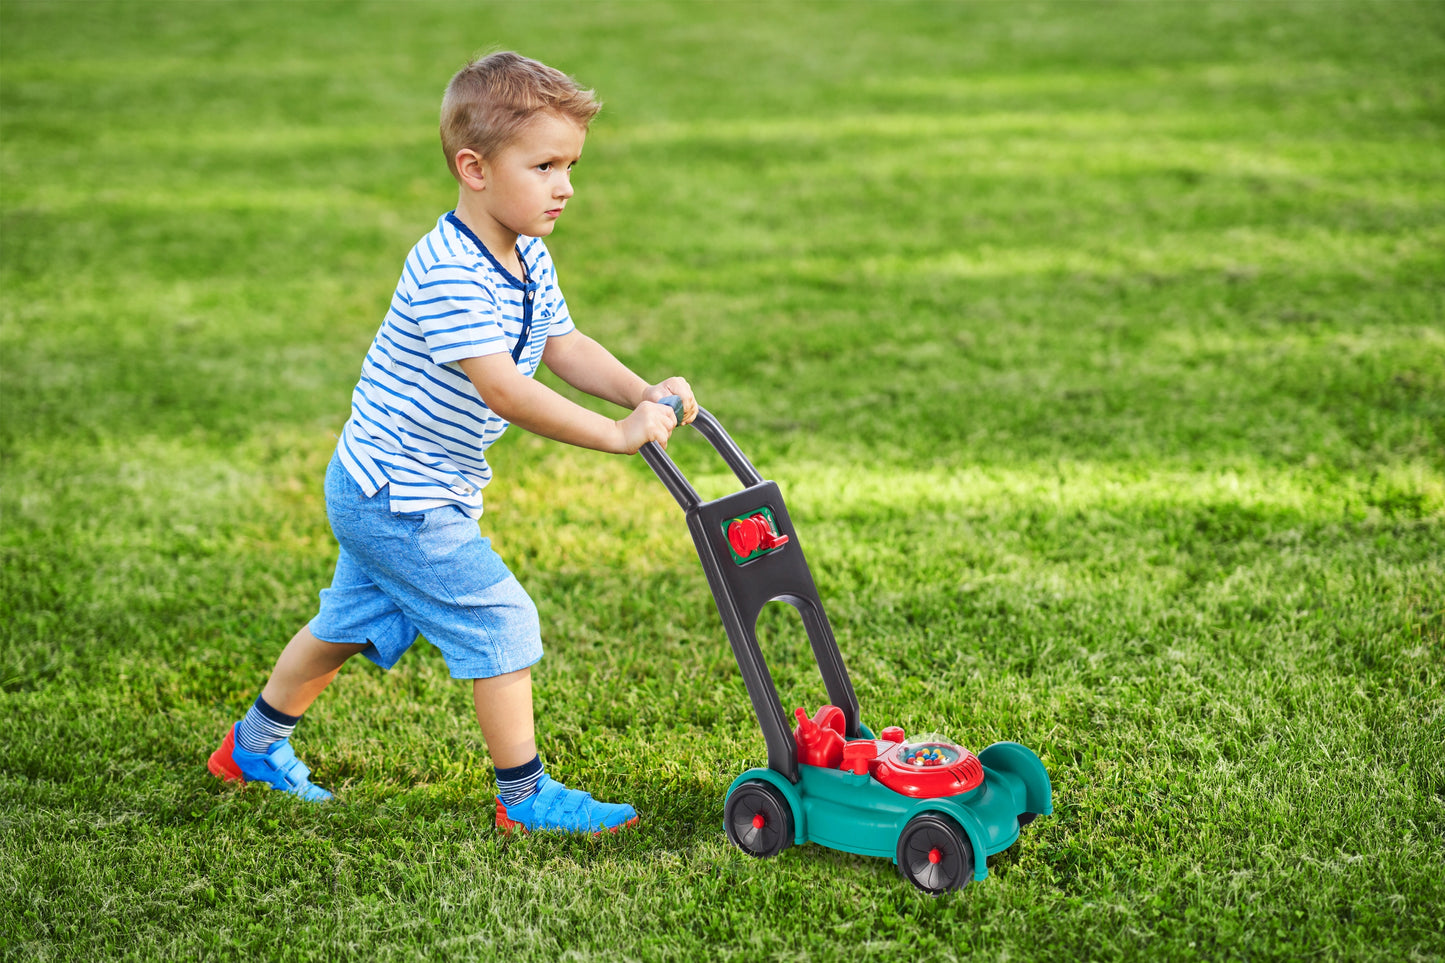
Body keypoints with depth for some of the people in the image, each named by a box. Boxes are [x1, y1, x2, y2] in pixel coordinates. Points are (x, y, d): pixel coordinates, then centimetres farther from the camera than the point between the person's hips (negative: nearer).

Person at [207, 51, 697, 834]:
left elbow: (566, 347, 5)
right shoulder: (448, 274, -28)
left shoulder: (528, 261, 4)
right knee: (499, 624, -7)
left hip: (381, 494, 10)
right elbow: (503, 391, -34)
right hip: (398, 495, -10)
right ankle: (525, 796, 5)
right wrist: (614, 433, -34)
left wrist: (644, 394, -11)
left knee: (347, 623, 24)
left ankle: (254, 746, 41)